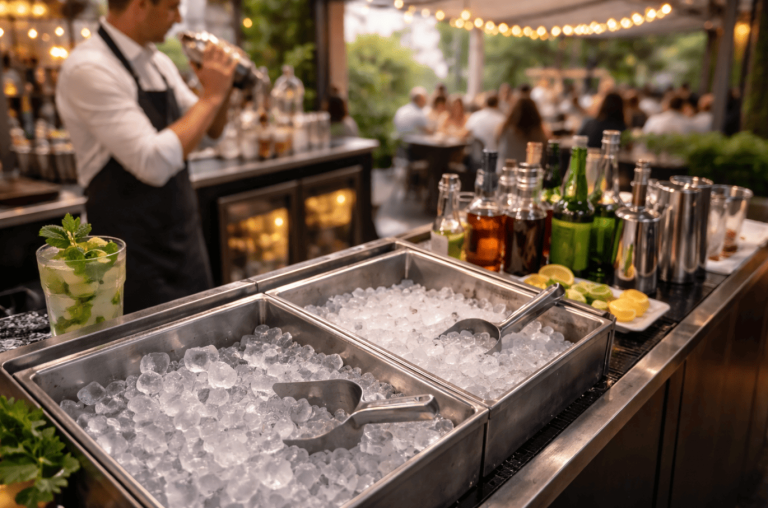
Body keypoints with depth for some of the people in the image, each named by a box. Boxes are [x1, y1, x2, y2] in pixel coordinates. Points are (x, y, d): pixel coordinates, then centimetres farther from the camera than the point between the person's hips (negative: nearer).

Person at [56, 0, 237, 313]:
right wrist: (211, 96, -20)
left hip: (184, 231, 8)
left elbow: (212, 130, 16)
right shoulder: (89, 69, -20)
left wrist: (223, 87, -4)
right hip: (137, 249, -8)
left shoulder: (159, 63, 6)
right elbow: (154, 163, -29)